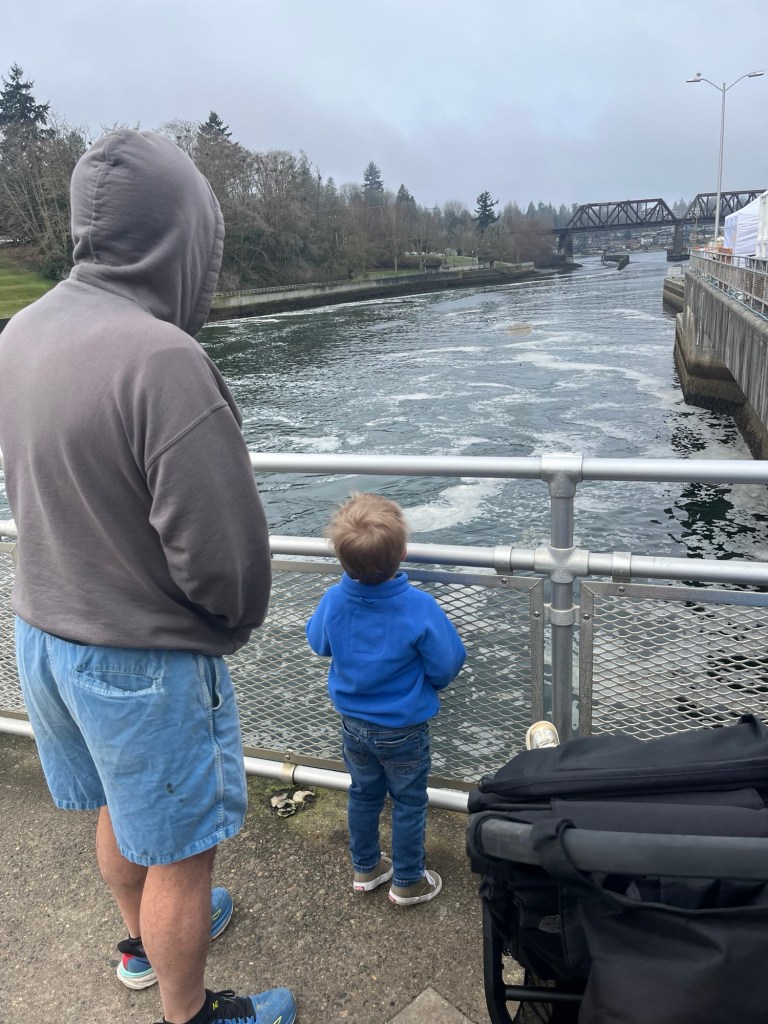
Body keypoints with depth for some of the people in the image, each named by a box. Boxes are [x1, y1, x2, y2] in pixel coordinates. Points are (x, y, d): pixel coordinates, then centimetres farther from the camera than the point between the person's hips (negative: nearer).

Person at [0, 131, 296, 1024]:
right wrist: (236, 621, -5)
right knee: (179, 854, 15)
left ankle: (144, 939, 54)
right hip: (142, 659, -8)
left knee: (118, 810, 29)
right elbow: (221, 548, -26)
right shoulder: (161, 358, -28)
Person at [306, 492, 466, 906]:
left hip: (353, 723, 4)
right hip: (403, 730, -4)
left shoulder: (333, 601, -20)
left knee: (364, 794, 24)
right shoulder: (419, 608, -30)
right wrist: (431, 684, 3)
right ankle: (408, 882, 34)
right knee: (409, 803, 17)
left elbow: (317, 643, 0)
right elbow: (449, 662, -18)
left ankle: (365, 868, 43)